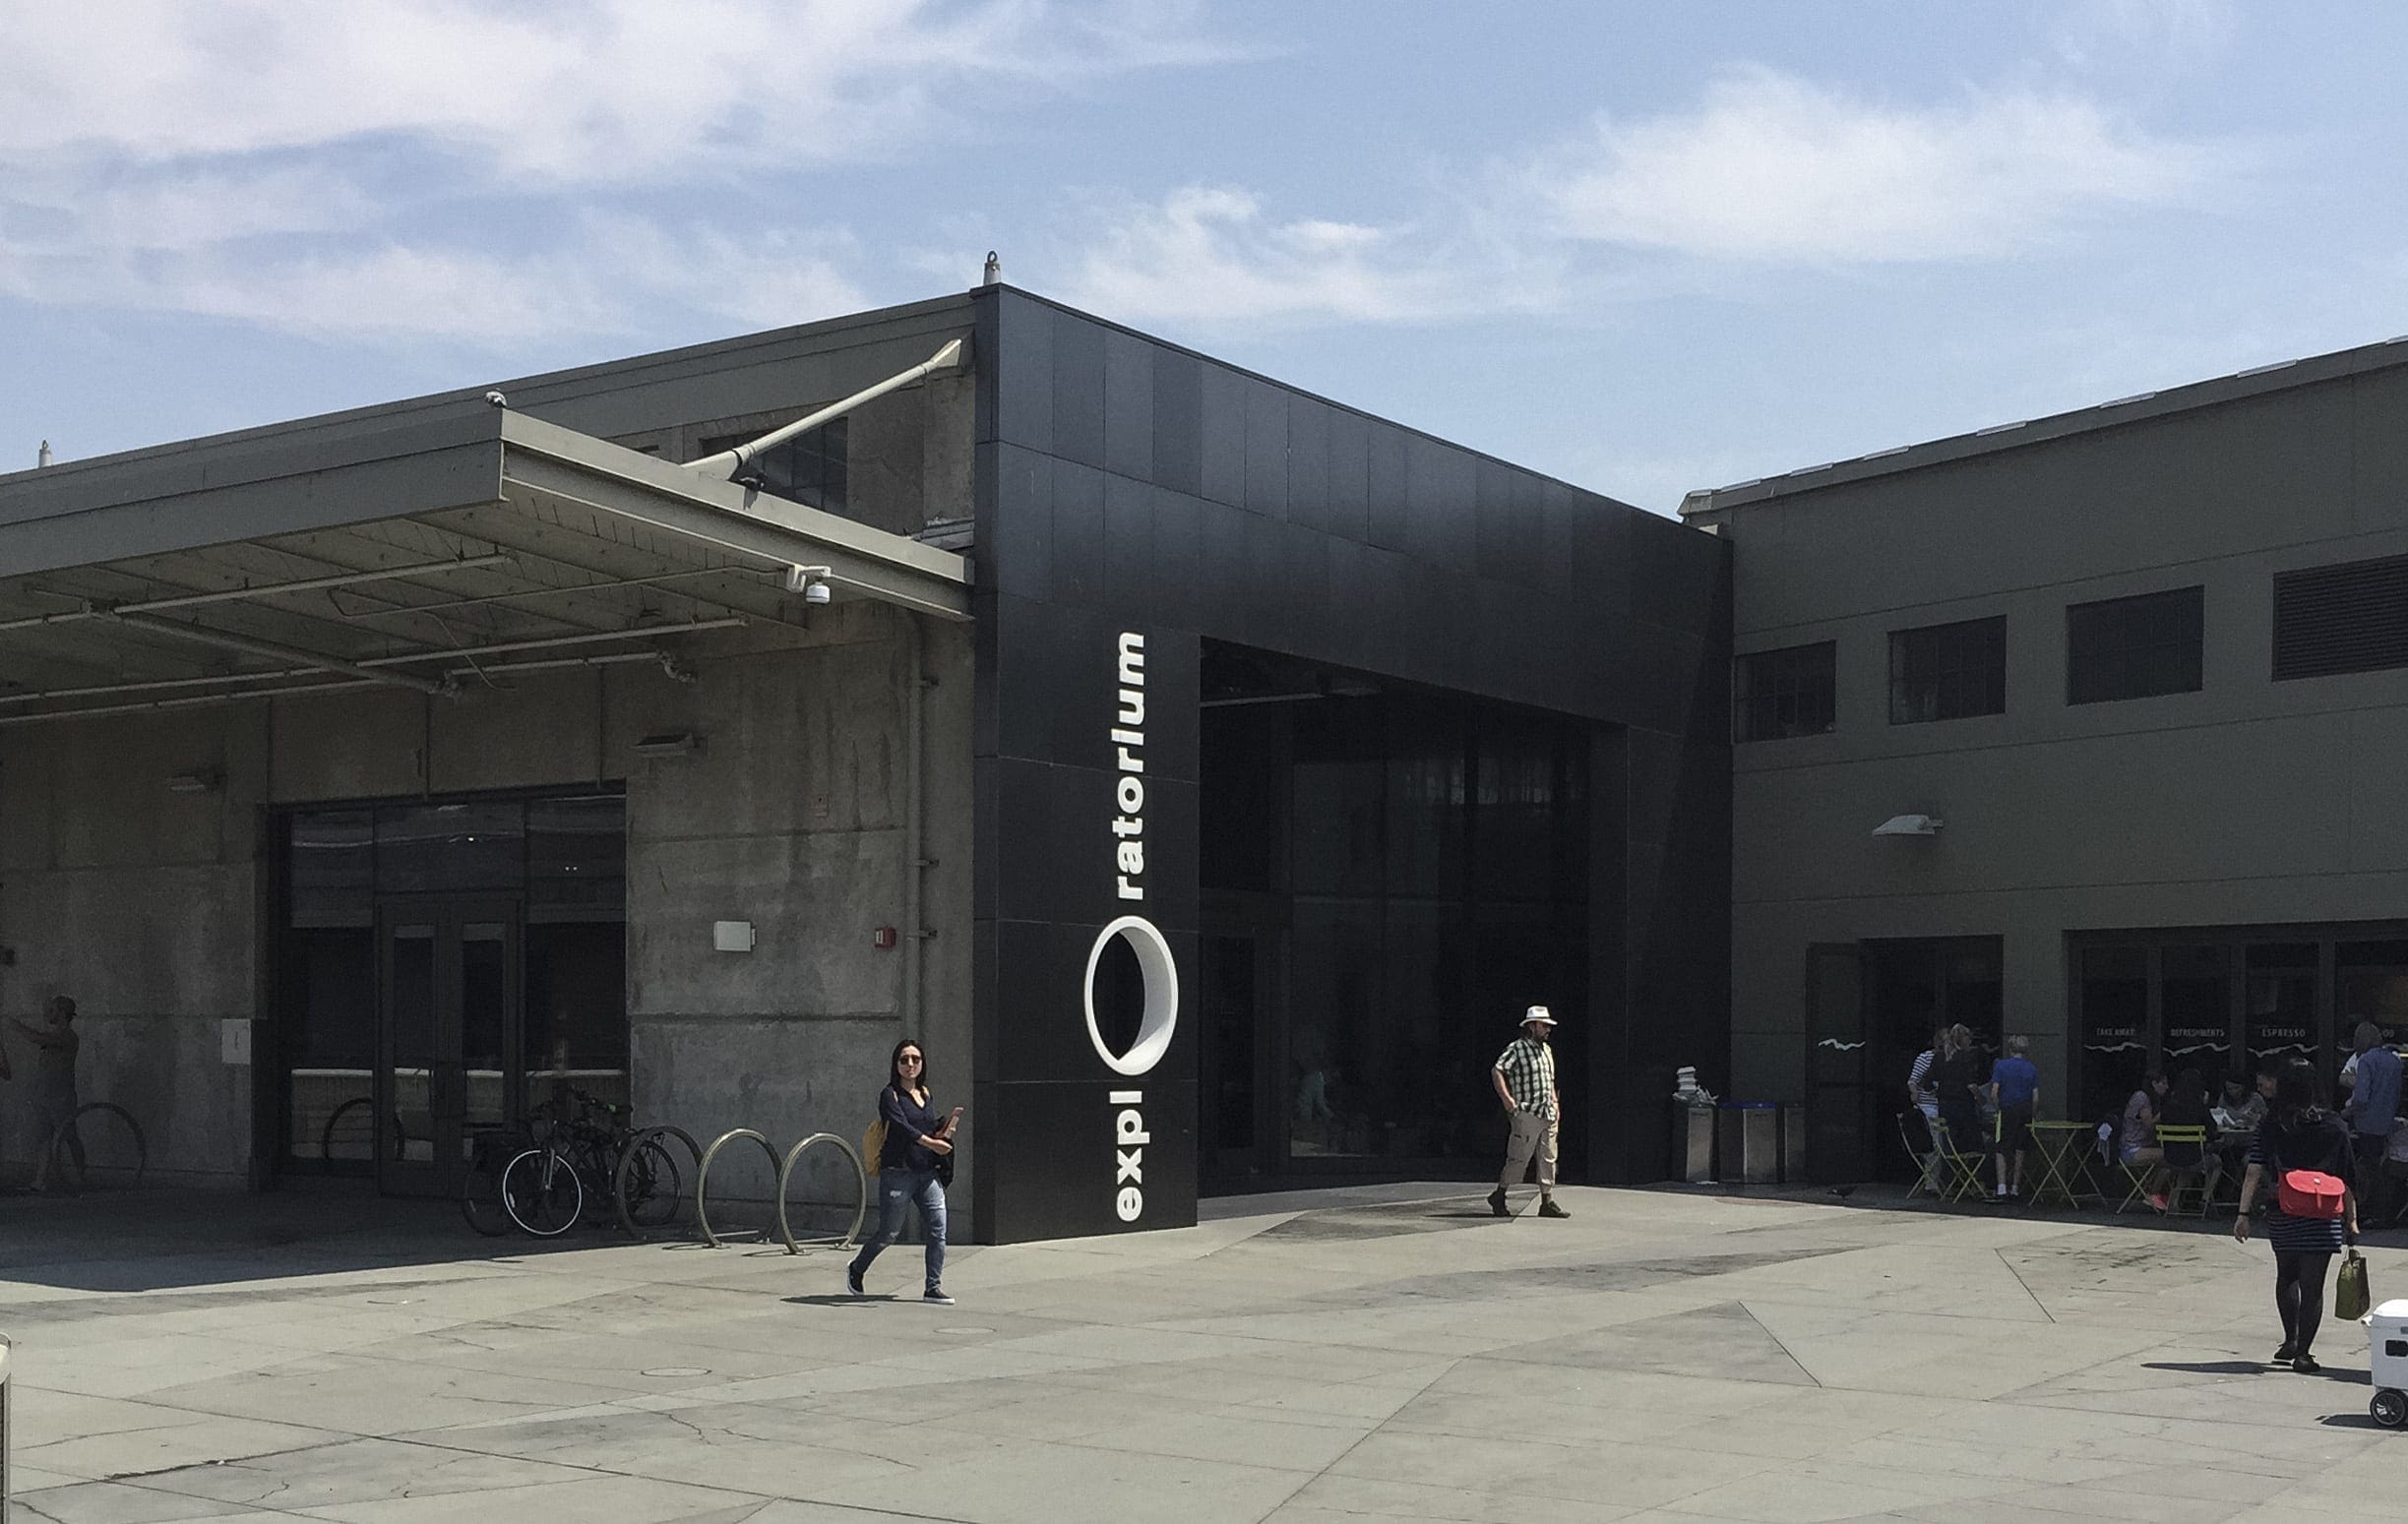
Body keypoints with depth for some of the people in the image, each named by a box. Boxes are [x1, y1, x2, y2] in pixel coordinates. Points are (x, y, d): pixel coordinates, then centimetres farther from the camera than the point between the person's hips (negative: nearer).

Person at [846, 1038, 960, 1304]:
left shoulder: (924, 1093, 13)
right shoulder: (890, 1095, -7)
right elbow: (901, 1126, -21)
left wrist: (946, 1128, 0)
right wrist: (931, 1142, -32)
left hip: (927, 1173, 6)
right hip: (897, 1173, -6)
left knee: (937, 1229, -5)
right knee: (889, 1232, 4)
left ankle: (933, 1288, 1)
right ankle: (856, 1270, 29)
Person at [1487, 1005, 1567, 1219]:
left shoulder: (1546, 1050, 18)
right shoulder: (1517, 1048, -7)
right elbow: (1496, 1071, -13)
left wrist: (1555, 1102, 18)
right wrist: (1507, 1099, -19)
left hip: (1548, 1114, 8)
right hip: (1527, 1113, -8)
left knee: (1548, 1159, 5)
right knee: (1519, 1157, -6)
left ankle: (1547, 1202, 8)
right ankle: (1498, 1196, 8)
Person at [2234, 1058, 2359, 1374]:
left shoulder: (2272, 1126, -3)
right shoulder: (2334, 1126, -4)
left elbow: (2254, 1173, -8)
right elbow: (2346, 1179, -2)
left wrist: (2243, 1213, -5)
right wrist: (2351, 1221, 5)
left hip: (2283, 1216, 2)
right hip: (2323, 1217, -1)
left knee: (2286, 1277, 23)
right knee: (2312, 1285, 2)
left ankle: (2291, 1341, 23)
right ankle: (2303, 1353, -1)